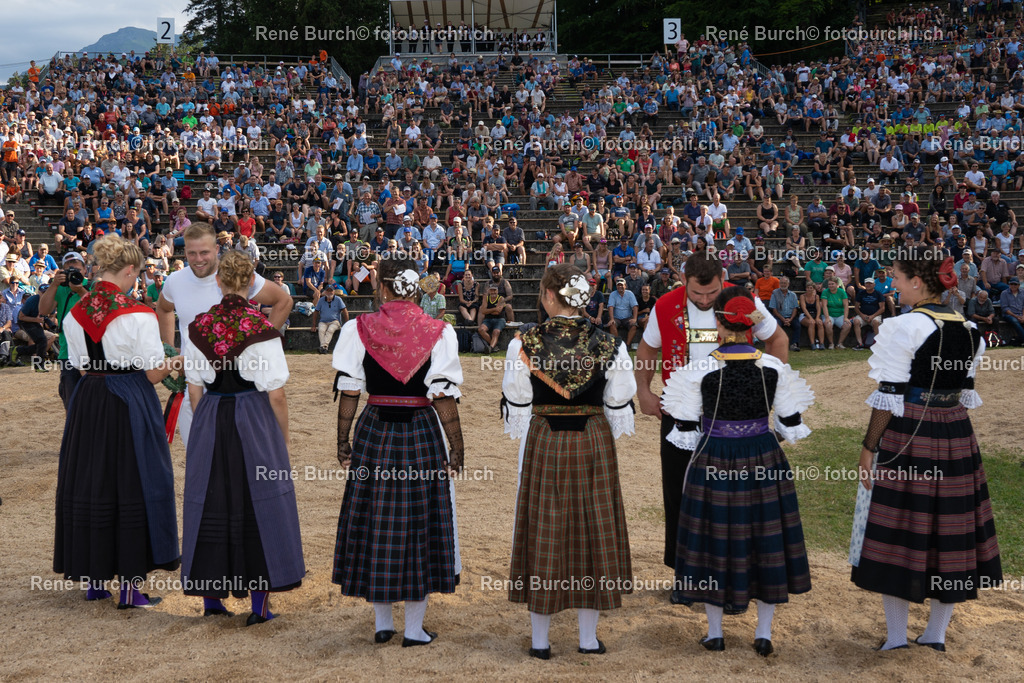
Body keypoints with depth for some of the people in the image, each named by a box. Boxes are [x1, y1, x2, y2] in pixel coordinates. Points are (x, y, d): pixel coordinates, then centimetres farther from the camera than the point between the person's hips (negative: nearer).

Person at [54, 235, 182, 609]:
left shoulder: (75, 313, 2)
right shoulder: (137, 314, -15)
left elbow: (81, 367, 9)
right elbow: (153, 372, -12)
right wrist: (177, 361, 7)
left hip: (87, 403, 5)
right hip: (129, 406, -5)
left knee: (89, 483, 14)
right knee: (131, 484, 3)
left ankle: (93, 579, 22)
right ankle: (130, 585, 6)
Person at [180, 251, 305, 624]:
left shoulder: (199, 327, -1)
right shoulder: (261, 328, -11)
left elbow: (194, 390, 4)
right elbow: (276, 395, -10)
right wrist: (283, 439, 2)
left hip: (210, 420, 3)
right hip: (253, 421, -3)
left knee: (212, 501, 13)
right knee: (257, 502, 5)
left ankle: (211, 597, 21)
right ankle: (259, 603, 7)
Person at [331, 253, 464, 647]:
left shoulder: (358, 330, -4)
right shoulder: (438, 333, -7)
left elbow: (348, 392, -2)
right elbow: (444, 399, -10)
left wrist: (343, 441, 7)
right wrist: (456, 448, -4)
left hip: (374, 433, 1)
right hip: (422, 434, -1)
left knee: (375, 524, 13)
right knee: (420, 525, 8)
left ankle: (382, 622, 21)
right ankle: (414, 629, 13)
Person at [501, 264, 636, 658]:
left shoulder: (524, 344, -10)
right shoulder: (608, 345, -6)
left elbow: (517, 408, -4)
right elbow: (618, 407, -1)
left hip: (542, 446, -1)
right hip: (594, 444, 1)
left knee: (542, 532, 10)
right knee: (591, 529, 12)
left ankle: (540, 640, 18)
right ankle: (589, 637, 19)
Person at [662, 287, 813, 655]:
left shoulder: (699, 371, -12)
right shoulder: (773, 367, -6)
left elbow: (685, 432, -6)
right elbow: (791, 424, 2)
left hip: (714, 464, -2)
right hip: (764, 462, 2)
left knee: (714, 540, 10)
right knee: (764, 540, 12)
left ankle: (715, 633, 20)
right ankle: (764, 633, 18)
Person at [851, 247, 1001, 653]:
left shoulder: (904, 327, -14)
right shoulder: (969, 329, 6)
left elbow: (889, 398, -15)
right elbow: (966, 391, 12)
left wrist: (869, 448, -10)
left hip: (907, 437, -6)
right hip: (956, 436, 6)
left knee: (898, 530, 4)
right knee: (949, 528, 12)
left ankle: (897, 635, 11)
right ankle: (936, 634, 22)